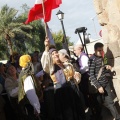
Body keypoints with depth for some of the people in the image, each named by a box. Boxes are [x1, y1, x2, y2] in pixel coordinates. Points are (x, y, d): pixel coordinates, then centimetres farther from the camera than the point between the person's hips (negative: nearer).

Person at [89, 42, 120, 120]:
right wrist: (98, 86, -19)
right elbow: (91, 75, -17)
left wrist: (106, 67, 2)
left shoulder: (101, 57, 9)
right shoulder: (92, 59, -15)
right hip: (99, 85, -6)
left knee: (110, 102, 8)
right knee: (99, 103, 7)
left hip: (106, 83, 6)